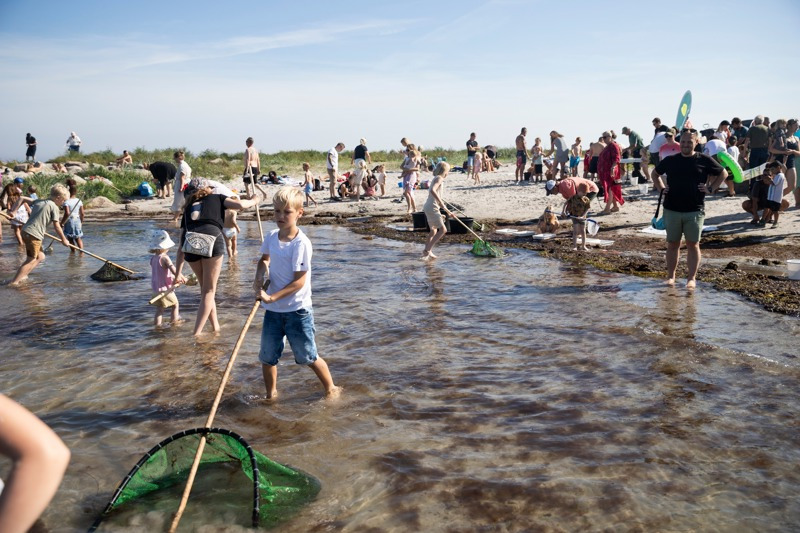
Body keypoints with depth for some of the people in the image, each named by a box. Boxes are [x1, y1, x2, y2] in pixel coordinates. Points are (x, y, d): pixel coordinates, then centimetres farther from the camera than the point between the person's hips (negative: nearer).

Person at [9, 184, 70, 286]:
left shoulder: (39, 201, 18)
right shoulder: (54, 207, -5)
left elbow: (21, 198, 21)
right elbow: (56, 227, -5)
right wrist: (64, 240, 6)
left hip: (25, 232, 9)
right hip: (34, 235, -9)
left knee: (40, 256, 20)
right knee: (31, 261, -1)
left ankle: (22, 276, 16)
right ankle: (14, 282, -3)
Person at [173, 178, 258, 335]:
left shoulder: (188, 208, 33)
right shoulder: (217, 198, 27)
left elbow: (181, 246, 29)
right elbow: (240, 205, 9)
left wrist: (178, 273, 32)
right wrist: (253, 201, 31)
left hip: (190, 243, 3)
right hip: (212, 240, -3)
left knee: (205, 288, 21)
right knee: (209, 290, 6)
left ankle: (215, 327, 29)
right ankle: (196, 333, -1)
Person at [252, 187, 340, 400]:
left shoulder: (301, 243, -18)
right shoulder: (272, 237, 2)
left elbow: (299, 281, -20)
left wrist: (272, 297, -24)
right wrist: (259, 278, 2)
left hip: (297, 310, -6)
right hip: (273, 310, 6)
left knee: (308, 356, 6)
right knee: (267, 356, 13)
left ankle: (331, 389, 28)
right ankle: (270, 395, 34)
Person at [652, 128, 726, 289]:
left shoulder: (704, 161, 0)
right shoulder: (670, 161, 6)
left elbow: (723, 173, 11)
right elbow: (656, 173, 22)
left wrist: (711, 188, 0)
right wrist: (661, 188, 8)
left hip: (695, 211, -2)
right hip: (671, 210, 2)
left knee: (693, 244, 3)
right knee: (672, 244, 7)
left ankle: (691, 278, 11)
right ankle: (670, 276, 17)